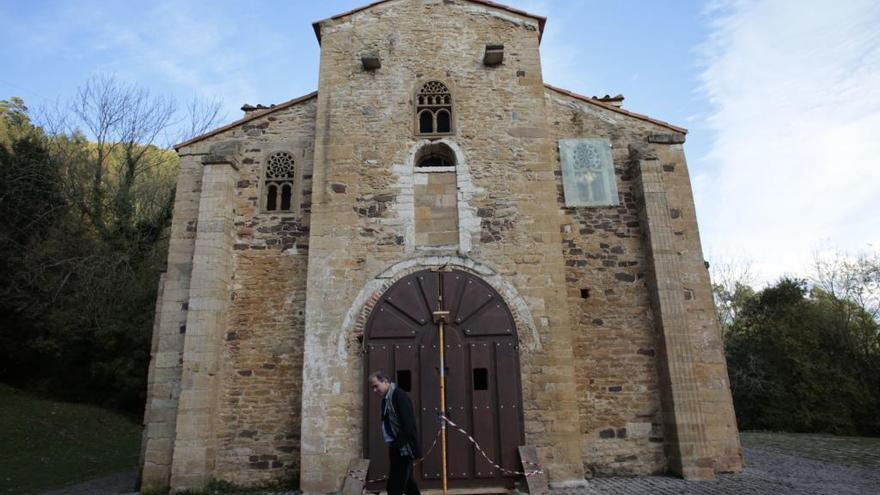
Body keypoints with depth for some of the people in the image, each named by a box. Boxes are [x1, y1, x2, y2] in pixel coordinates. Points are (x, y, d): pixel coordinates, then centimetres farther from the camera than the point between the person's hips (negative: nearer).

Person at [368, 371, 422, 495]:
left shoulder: (400, 395, -16)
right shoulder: (386, 398, 11)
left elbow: (408, 424, -20)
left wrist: (413, 448, -20)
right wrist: (394, 445, 10)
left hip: (403, 448, -9)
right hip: (395, 447, 9)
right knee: (408, 484, 17)